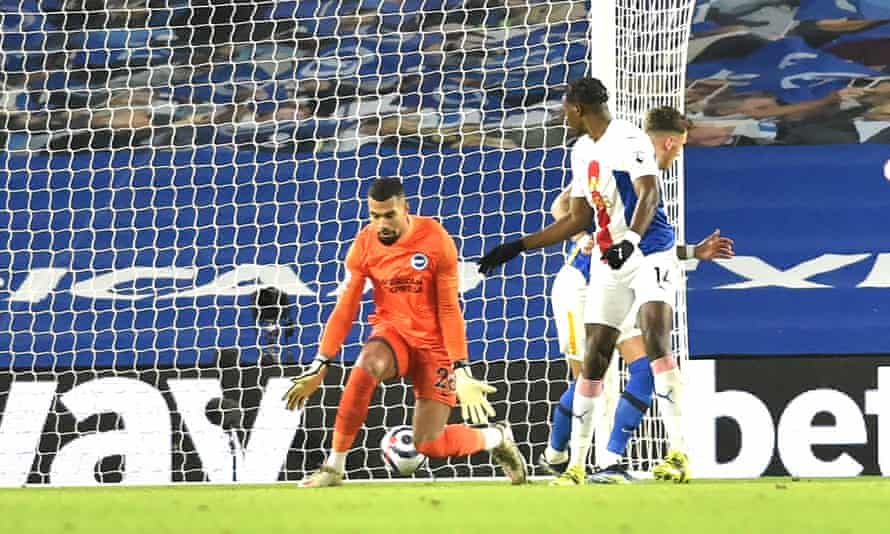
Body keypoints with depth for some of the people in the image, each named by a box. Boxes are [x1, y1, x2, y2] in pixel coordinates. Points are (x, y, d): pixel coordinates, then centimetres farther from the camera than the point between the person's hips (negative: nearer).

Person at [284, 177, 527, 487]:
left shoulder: (436, 241, -15)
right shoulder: (364, 245, -8)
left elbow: (449, 310, -12)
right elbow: (345, 310, -5)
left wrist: (461, 370, -17)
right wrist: (319, 366, -10)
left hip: (433, 342, -2)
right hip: (393, 332, 2)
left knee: (429, 445, -11)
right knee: (368, 365, -36)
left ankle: (496, 437, 22)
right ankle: (334, 467, -27)